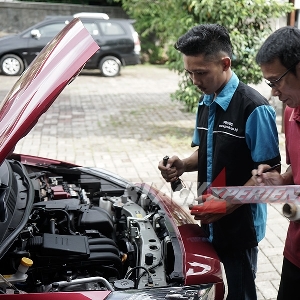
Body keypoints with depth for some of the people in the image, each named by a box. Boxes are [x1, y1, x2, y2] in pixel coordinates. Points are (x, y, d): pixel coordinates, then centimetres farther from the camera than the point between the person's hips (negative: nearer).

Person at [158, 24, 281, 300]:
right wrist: (183, 165, -3)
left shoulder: (254, 108, -20)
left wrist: (227, 205, -25)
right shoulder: (206, 103, 5)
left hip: (240, 224, -7)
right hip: (210, 222, 7)